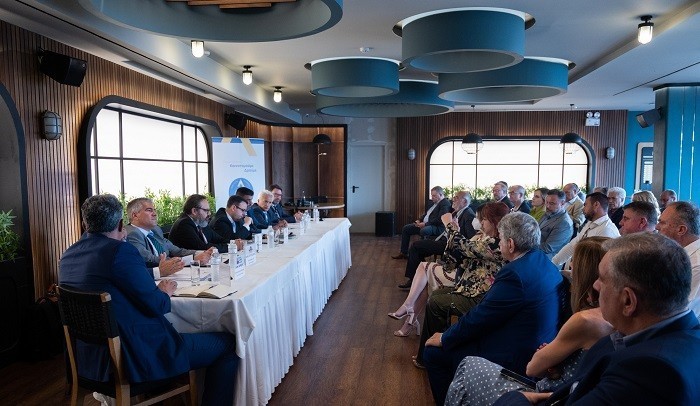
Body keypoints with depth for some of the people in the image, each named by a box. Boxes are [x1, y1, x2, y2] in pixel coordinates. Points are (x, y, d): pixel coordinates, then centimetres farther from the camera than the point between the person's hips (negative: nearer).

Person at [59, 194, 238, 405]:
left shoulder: (67, 255, 5)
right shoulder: (121, 251, -21)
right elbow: (156, 305, -18)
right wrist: (165, 292, 3)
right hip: (135, 359, -10)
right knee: (228, 343, -1)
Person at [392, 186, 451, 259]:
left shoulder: (445, 203, -13)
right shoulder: (435, 202, 17)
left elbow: (440, 220, -23)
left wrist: (425, 224, -22)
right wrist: (419, 220, 6)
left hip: (437, 227, -10)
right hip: (424, 224, 10)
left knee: (423, 231, -41)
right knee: (406, 228, 8)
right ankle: (403, 253, 13)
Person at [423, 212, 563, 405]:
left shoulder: (515, 273, -27)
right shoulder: (544, 261, 2)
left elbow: (479, 317, -19)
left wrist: (444, 338, -6)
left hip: (514, 359, -10)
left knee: (433, 352, -1)